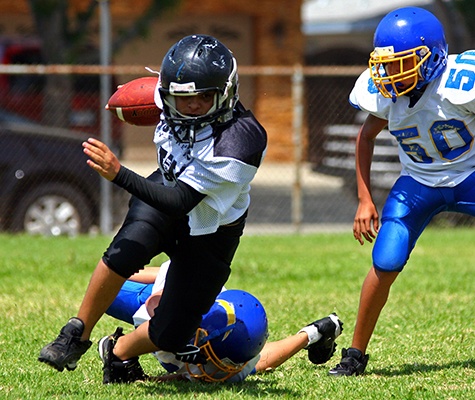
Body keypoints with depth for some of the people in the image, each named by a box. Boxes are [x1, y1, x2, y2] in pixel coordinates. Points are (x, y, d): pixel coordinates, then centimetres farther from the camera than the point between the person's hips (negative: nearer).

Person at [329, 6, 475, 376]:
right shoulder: (385, 94, -14)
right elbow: (367, 137, 6)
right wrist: (365, 200, 2)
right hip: (419, 183, 2)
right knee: (385, 266, -12)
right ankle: (356, 355, 3)